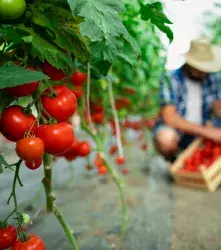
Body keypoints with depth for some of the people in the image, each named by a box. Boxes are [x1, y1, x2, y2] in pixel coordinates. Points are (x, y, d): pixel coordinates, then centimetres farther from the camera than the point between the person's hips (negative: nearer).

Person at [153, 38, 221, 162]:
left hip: (200, 132, 5)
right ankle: (172, 162, -2)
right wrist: (206, 131, -33)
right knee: (167, 138, -37)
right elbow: (169, 118, -27)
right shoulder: (171, 80, -20)